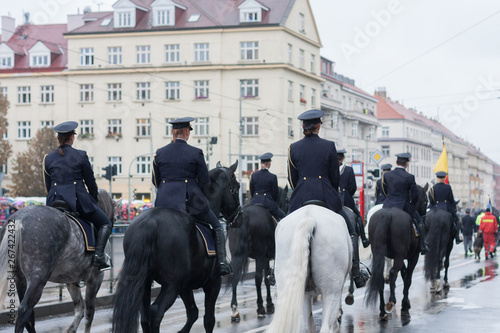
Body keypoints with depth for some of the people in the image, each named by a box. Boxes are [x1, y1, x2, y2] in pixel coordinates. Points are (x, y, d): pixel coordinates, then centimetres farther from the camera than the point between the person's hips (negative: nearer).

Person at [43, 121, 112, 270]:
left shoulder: (48, 158, 7)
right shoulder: (81, 155, -3)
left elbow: (48, 185, 13)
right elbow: (91, 182, 3)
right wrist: (94, 201, 17)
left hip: (55, 202, 4)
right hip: (78, 199, -4)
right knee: (105, 224, 10)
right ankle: (98, 255, -9)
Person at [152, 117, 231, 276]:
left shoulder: (159, 153, 3)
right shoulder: (196, 153, -6)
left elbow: (155, 181, 10)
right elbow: (205, 182, -3)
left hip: (165, 202, 2)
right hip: (191, 200, -2)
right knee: (217, 225, 17)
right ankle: (222, 262, 5)